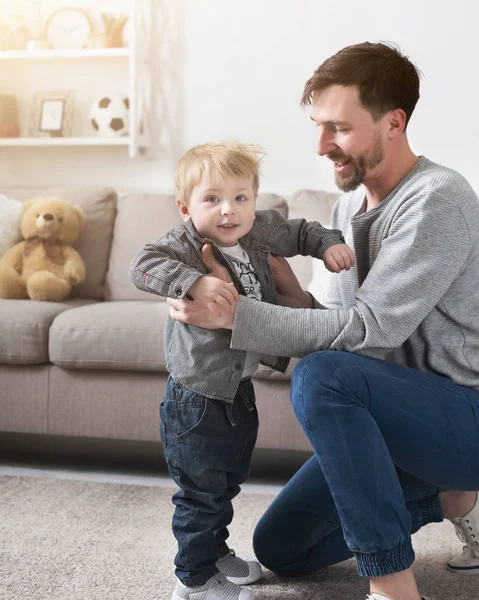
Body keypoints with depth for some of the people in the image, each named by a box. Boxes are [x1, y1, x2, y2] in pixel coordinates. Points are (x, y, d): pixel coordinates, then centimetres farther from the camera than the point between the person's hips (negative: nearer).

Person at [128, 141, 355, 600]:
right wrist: (195, 282, -48)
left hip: (240, 390, 8)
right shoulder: (186, 243, -21)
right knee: (201, 490, 4)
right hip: (196, 396, -8)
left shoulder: (260, 232, -1)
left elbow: (299, 232, 17)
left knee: (228, 479, 24)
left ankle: (215, 552, 46)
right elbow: (143, 264, -37)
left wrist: (329, 244, -1)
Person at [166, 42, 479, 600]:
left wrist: (233, 315, -27)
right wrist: (291, 297, -14)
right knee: (279, 547, 11)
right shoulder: (349, 205, 8)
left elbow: (371, 327, -27)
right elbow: (341, 326, 6)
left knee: (320, 376, -35)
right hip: (397, 418, 9)